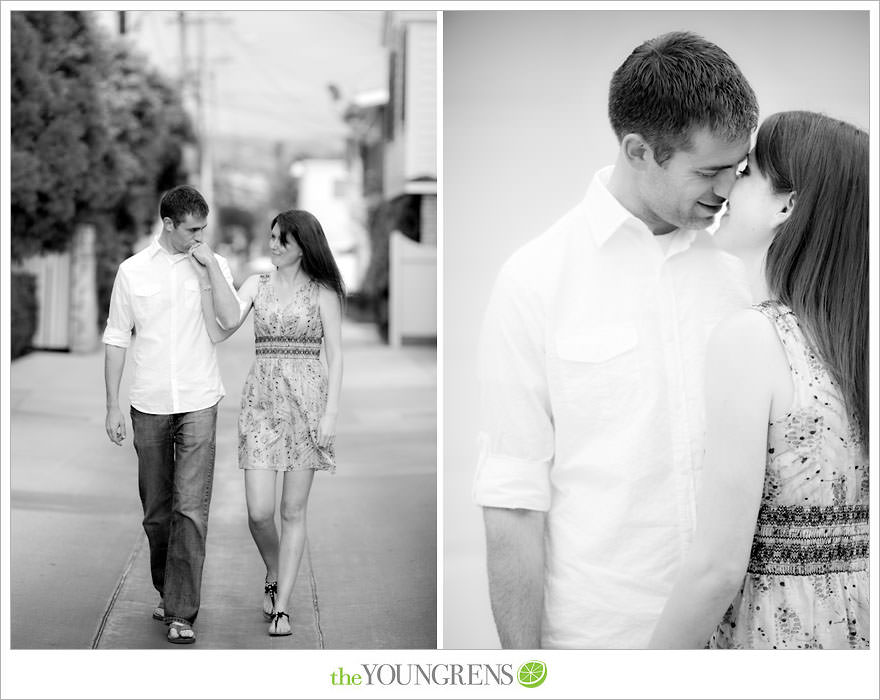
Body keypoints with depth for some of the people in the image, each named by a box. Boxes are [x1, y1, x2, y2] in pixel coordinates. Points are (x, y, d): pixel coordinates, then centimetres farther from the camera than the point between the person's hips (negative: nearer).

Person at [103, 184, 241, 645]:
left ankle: (181, 612, -8)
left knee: (191, 509, -10)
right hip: (148, 404, 2)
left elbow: (231, 318, -12)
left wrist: (209, 263, -13)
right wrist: (113, 407, 4)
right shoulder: (132, 271, 3)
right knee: (156, 511, 10)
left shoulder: (212, 265, 3)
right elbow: (116, 340, 7)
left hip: (198, 402, -1)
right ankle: (167, 592, 29)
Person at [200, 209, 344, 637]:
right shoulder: (256, 285, 9)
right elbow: (218, 333, 0)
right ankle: (273, 575, 26)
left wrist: (331, 412, -7)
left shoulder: (322, 291, 2)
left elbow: (335, 354, 1)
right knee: (259, 511, -5)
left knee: (293, 510, 2)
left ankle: (281, 606, 11)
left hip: (306, 399, -2)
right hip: (261, 400, 2)